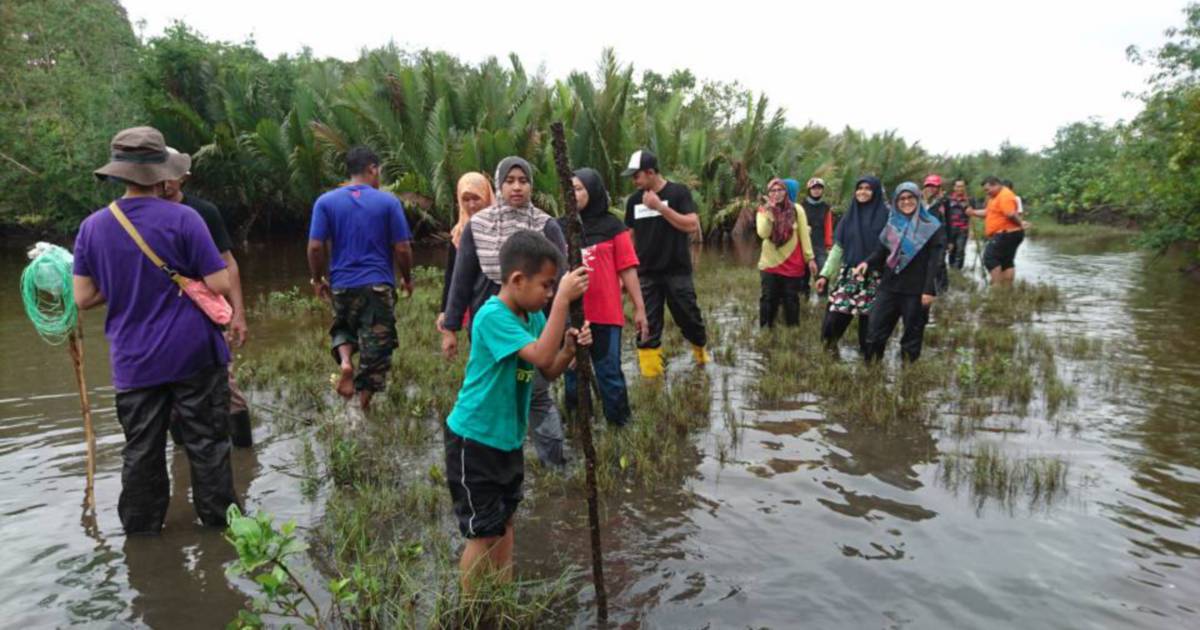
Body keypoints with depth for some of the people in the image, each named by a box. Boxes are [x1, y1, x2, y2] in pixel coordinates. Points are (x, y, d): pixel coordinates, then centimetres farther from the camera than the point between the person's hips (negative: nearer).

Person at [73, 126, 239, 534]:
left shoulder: (93, 226, 1)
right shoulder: (182, 218, -12)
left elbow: (83, 298, 2)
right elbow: (219, 285, -14)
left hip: (134, 363, 4)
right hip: (193, 355, -3)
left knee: (141, 452, 14)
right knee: (207, 443, 9)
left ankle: (140, 533, 24)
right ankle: (218, 521, 19)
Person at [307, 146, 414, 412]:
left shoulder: (326, 201, -1)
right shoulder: (388, 201, -4)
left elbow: (316, 247, -4)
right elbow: (402, 248, -5)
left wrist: (318, 279, 11)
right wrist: (407, 278, 11)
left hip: (342, 285, 2)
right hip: (378, 285, -2)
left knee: (343, 328, 28)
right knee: (377, 345, 8)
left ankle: (345, 361, -1)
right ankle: (365, 403, 13)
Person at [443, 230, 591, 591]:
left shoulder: (534, 315, -1)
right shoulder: (492, 316, -25)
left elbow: (549, 371, 4)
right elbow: (541, 356, -36)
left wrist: (569, 348, -15)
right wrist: (563, 300, -35)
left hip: (509, 436, 8)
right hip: (474, 439, -8)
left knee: (504, 520, 19)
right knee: (483, 531, 2)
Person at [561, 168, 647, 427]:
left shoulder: (612, 226, -3)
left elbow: (627, 269, -3)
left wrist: (639, 308, -4)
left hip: (605, 314, -3)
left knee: (609, 371, 6)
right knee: (572, 371, 16)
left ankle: (619, 422, 23)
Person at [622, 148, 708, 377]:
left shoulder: (678, 192, -7)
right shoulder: (634, 200, 5)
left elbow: (693, 226, -17)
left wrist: (660, 206, -21)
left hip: (677, 272, -3)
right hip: (646, 274, 3)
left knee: (688, 317, 9)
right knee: (647, 326, 1)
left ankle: (701, 348, 38)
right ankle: (650, 375, 7)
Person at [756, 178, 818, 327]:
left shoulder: (796, 210, -3)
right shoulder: (763, 211, -1)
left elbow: (804, 235, -1)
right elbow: (763, 234, -16)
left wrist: (810, 258, -4)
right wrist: (769, 211, -22)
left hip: (793, 265, 0)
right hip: (770, 264, 0)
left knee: (791, 300, 8)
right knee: (769, 300, 4)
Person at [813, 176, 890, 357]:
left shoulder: (885, 216, -1)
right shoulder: (849, 216, 11)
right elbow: (837, 248, 11)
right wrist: (825, 274, 6)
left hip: (873, 278, -3)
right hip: (848, 275, 3)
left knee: (868, 320, 1)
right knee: (835, 318, -4)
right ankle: (829, 349, 17)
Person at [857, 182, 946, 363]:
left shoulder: (932, 227, -2)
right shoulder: (892, 224, 13)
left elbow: (935, 261, -8)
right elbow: (881, 252, 14)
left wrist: (929, 290, -15)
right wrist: (867, 262, -8)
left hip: (916, 291, -4)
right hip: (889, 287, 5)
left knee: (912, 335, 5)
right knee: (875, 331, 4)